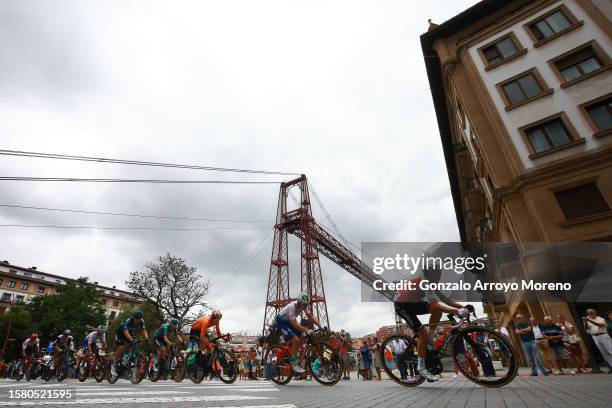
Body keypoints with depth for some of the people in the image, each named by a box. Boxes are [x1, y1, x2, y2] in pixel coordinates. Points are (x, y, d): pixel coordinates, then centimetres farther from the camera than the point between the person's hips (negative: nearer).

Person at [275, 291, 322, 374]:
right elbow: (294, 324, -38)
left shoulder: (303, 305, -13)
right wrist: (307, 330, -45)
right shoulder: (292, 306, -34)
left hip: (288, 321, 8)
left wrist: (320, 326, -21)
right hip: (281, 321, -8)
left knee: (302, 337, -4)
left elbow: (310, 316, -12)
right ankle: (294, 364, -9)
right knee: (296, 340, -22)